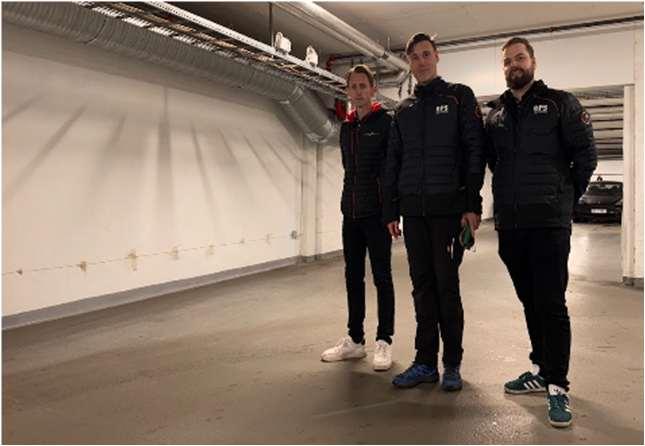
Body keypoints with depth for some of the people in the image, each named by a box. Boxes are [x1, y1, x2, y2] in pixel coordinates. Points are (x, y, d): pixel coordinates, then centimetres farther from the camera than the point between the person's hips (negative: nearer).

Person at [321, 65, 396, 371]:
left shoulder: (386, 122, -3)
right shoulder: (346, 128, 14)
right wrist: (352, 197, 8)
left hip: (377, 212, -6)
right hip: (351, 212, 6)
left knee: (381, 277, 2)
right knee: (353, 276, 10)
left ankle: (384, 341, 12)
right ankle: (354, 339, 20)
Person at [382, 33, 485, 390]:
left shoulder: (459, 97, 5)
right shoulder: (403, 110, 17)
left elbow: (475, 151, -4)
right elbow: (392, 163, 15)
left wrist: (472, 205, -12)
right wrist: (391, 211, 8)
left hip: (448, 208, -4)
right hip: (413, 210, 4)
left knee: (446, 285, -1)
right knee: (422, 286, 6)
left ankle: (452, 364, 12)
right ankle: (425, 362, 15)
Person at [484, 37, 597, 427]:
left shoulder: (560, 103, 3)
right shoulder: (495, 114, 14)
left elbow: (586, 154, 1)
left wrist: (566, 198, 4)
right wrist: (513, 193, 13)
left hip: (549, 222, -4)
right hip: (509, 223, 4)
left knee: (551, 304, -4)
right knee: (529, 301, 12)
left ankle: (557, 385, 6)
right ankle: (541, 369, 26)